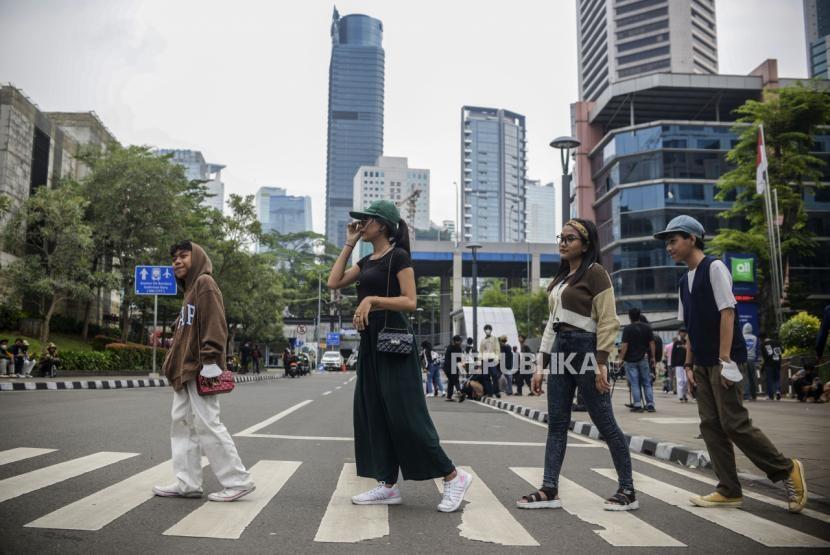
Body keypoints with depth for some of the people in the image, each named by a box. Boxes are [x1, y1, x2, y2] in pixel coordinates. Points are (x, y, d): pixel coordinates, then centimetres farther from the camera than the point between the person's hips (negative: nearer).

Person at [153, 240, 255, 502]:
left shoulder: (204, 283, -7)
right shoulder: (190, 288, 21)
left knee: (207, 424, -9)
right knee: (182, 424, 9)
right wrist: (173, 364, 18)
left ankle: (238, 481, -2)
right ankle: (187, 483, 15)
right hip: (186, 370, 10)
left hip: (199, 369, -10)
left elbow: (214, 324, -18)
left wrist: (210, 360, -23)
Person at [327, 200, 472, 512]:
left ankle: (453, 477, 3)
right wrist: (349, 243, 11)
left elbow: (410, 302, -15)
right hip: (370, 342, 9)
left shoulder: (398, 256, -8)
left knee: (405, 415, -8)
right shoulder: (367, 261, 17)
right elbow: (334, 282, 10)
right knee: (372, 413, 7)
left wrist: (372, 299, -25)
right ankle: (388, 485, 15)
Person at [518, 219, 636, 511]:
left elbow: (608, 321, -11)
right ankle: (550, 490, 7)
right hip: (560, 348, 8)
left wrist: (601, 363, -17)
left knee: (604, 422, -1)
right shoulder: (560, 277, 18)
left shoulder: (595, 272, -5)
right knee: (556, 422, 5)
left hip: (585, 347, -8)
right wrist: (541, 363, 14)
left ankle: (627, 490, 11)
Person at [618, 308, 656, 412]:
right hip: (644, 359, 3)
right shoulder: (647, 327, 3)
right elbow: (652, 343, 3)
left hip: (631, 360, -3)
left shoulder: (627, 329, -8)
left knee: (634, 384, 1)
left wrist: (621, 358, -7)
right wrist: (652, 357, 9)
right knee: (647, 383, 10)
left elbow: (625, 345, -13)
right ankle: (650, 405, 7)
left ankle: (637, 405, -1)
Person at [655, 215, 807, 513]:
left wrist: (725, 359, -19)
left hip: (723, 361, -8)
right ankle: (729, 491, 11)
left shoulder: (714, 267, -8)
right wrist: (689, 365, 12)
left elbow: (727, 312, -15)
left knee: (734, 423, -8)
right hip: (703, 364, 8)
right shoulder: (684, 281, 15)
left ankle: (787, 469, 12)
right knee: (711, 425, 5)